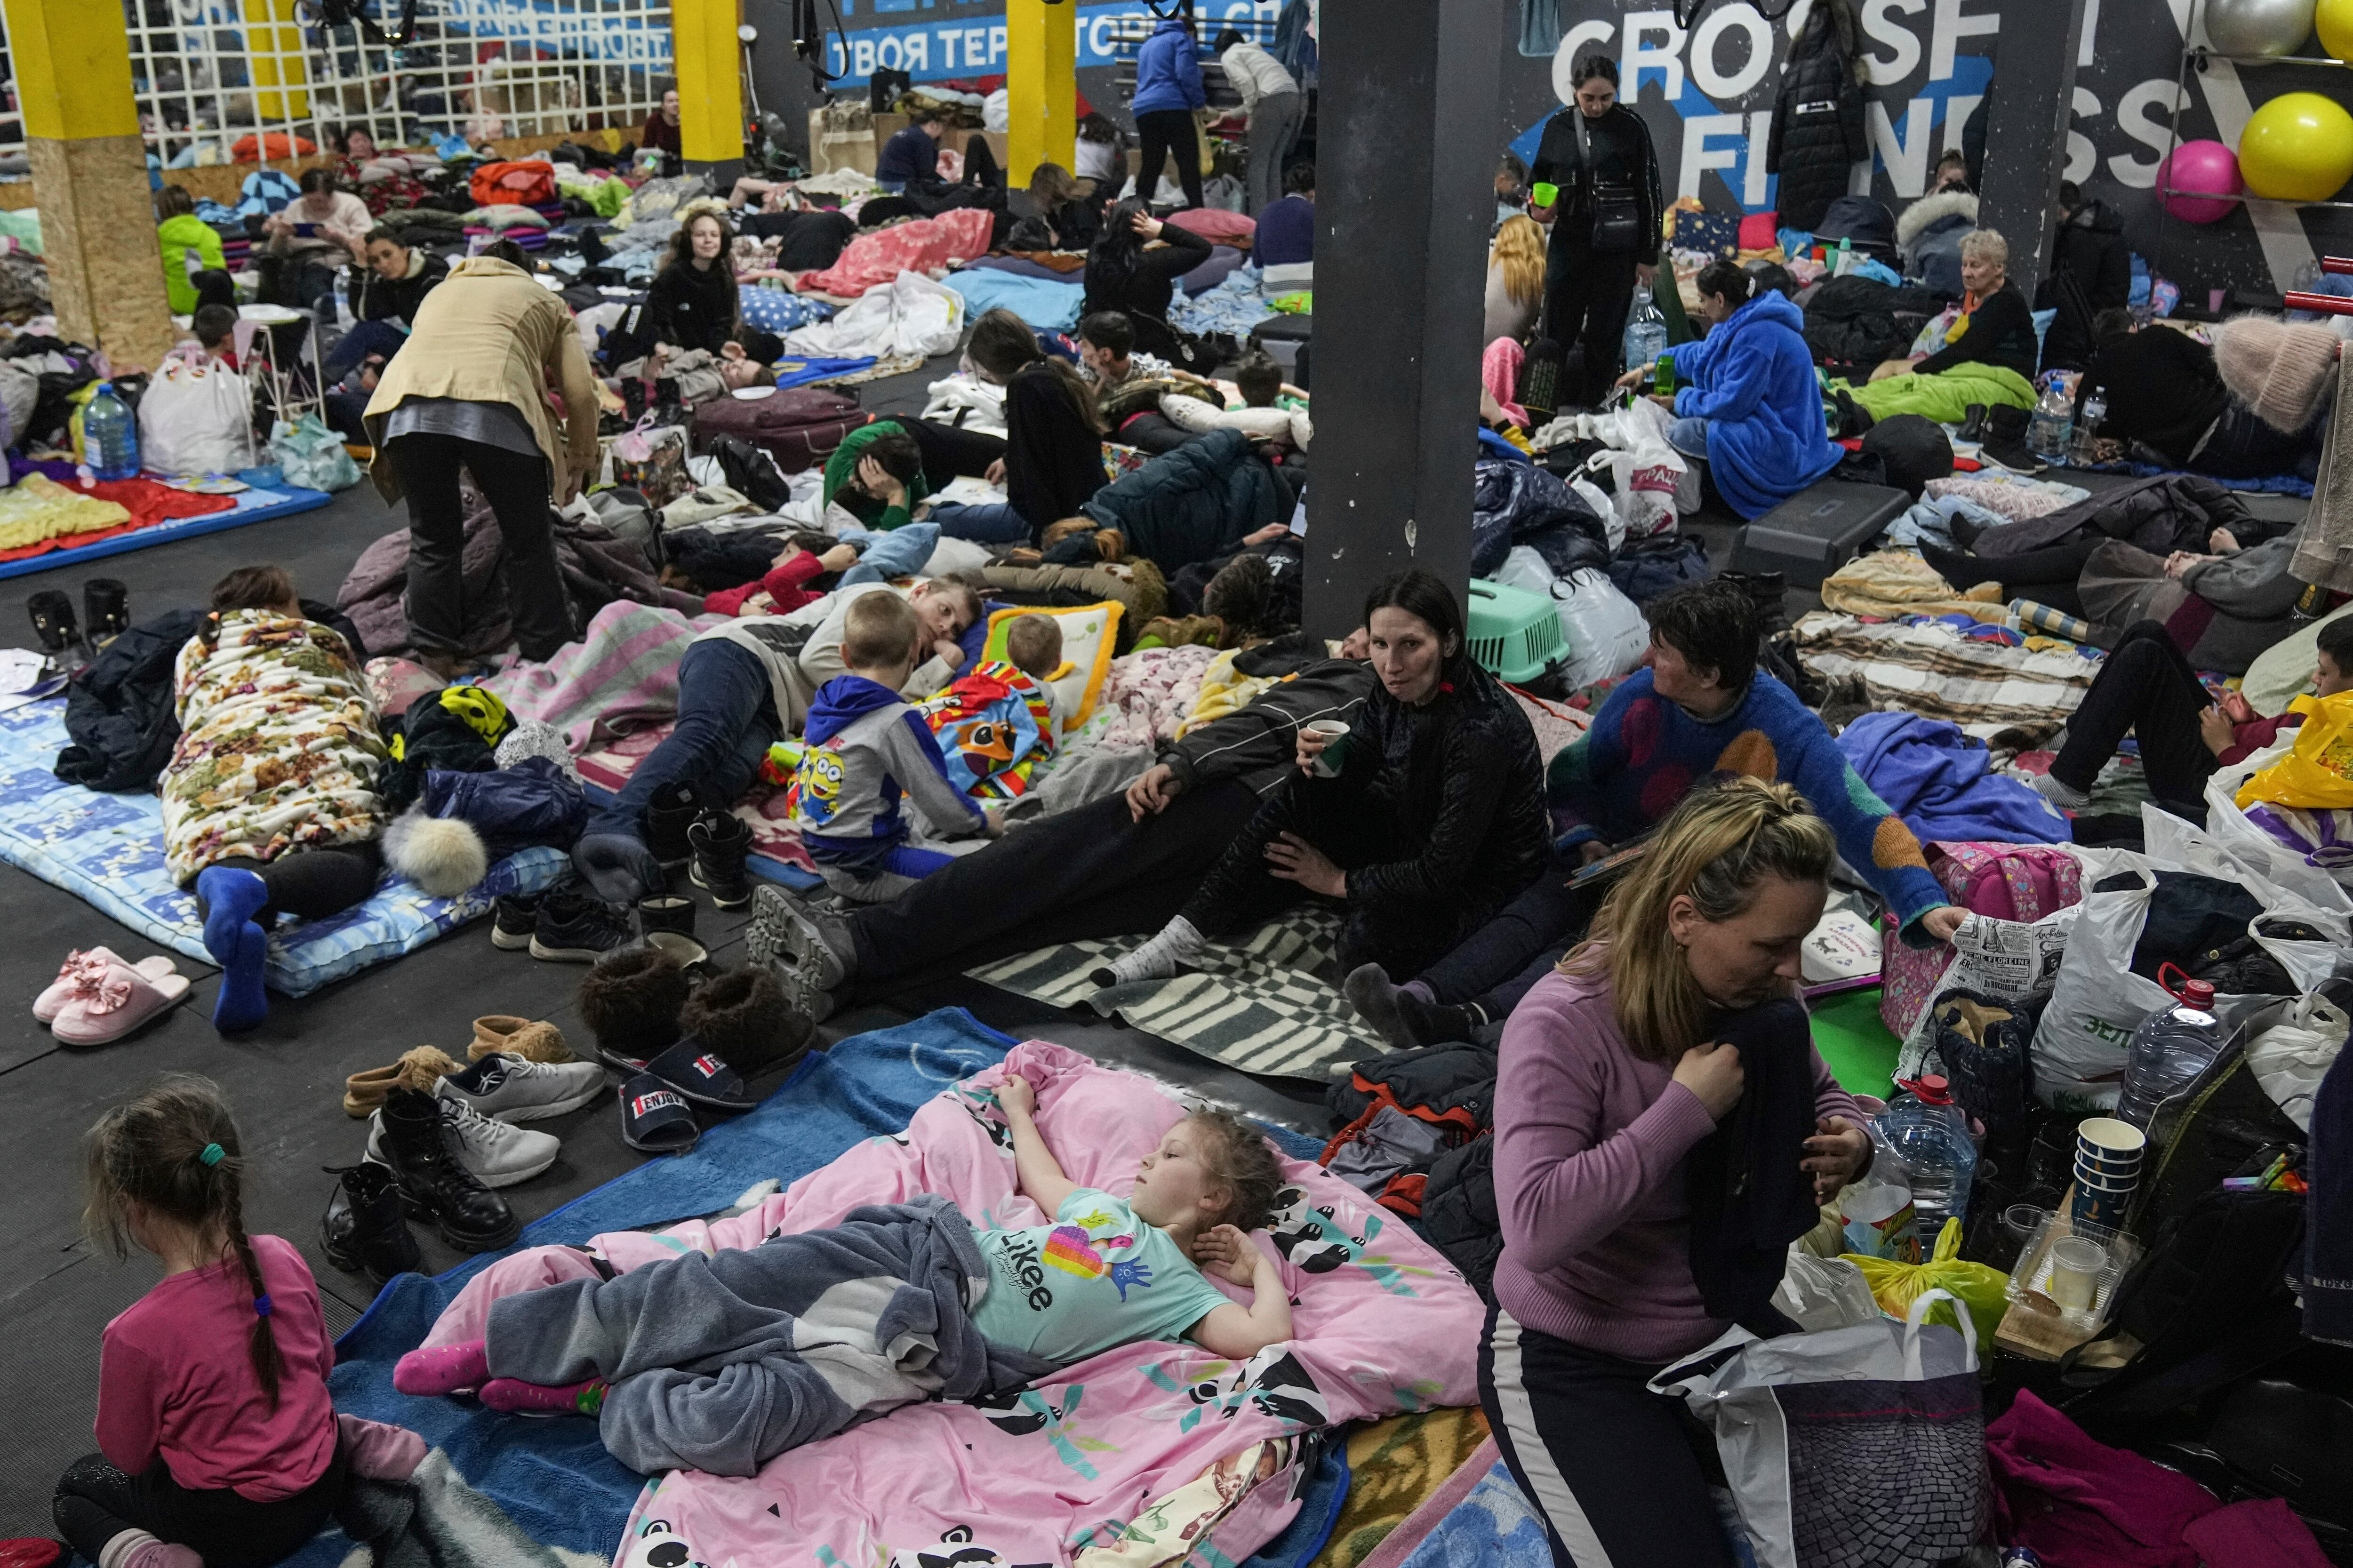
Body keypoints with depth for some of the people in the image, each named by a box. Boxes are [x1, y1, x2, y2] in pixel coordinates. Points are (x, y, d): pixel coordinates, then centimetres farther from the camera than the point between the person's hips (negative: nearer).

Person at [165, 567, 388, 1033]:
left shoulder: (195, 650, 34)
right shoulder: (326, 639, 33)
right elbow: (366, 714, 36)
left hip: (211, 771, 2)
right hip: (320, 758, -1)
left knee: (228, 860, -15)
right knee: (349, 862, -15)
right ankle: (254, 888, -49)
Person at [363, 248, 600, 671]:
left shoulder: (440, 292, 40)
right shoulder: (544, 300, 30)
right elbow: (581, 393, 17)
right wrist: (581, 461, 30)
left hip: (409, 406, 3)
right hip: (494, 408, -3)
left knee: (432, 539, 15)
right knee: (528, 541, 8)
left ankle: (434, 656, 17)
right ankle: (549, 657, 13)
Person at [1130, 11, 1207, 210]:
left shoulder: (1148, 44, 29)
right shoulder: (1182, 39, 6)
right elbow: (1187, 74, -9)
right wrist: (1200, 103, -1)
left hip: (1144, 109, 6)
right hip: (1173, 107, -6)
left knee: (1150, 164, 10)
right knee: (1189, 163, -6)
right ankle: (1197, 211, -12)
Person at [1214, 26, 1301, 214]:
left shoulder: (1229, 56, 9)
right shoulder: (1254, 52, 34)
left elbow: (1247, 83, -9)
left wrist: (1250, 114, 1)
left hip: (1273, 100, -8)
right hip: (1293, 97, 8)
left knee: (1258, 162, -3)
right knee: (1274, 162, 11)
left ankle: (1257, 217, -8)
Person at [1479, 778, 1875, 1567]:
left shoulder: (1757, 1001, -8)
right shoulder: (1562, 1026, -28)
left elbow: (1823, 1098, 12)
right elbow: (1536, 1228, -37)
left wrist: (1850, 1143, -13)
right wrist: (1685, 1107, -33)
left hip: (1728, 1326, 7)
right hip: (1576, 1360, -6)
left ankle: (1676, 1448, 27)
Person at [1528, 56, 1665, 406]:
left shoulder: (1631, 127, -3)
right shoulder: (1558, 127, 3)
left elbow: (1649, 193, -1)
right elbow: (1538, 178, 18)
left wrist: (1648, 256, -2)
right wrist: (1536, 208, -6)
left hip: (1617, 248, -2)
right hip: (1568, 242, 2)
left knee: (1605, 336, 3)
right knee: (1556, 333, 4)